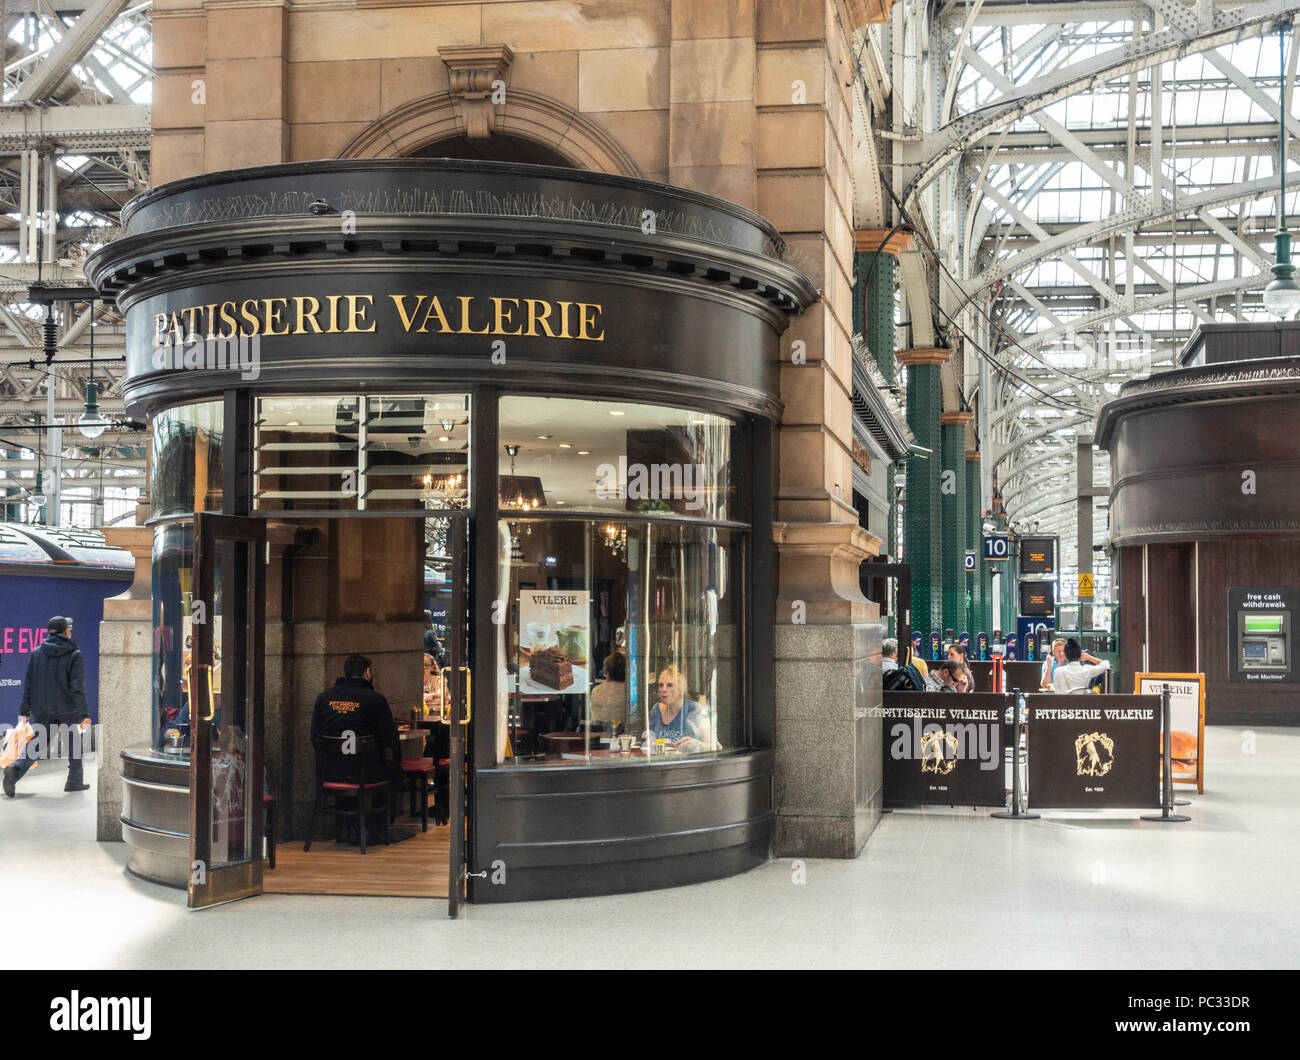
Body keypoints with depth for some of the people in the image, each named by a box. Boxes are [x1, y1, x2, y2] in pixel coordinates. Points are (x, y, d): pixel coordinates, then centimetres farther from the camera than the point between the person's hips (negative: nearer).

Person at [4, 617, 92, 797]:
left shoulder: (36, 653, 6)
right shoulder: (74, 655, -6)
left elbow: (28, 685, 6)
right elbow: (78, 688, -12)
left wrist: (24, 711, 10)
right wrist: (84, 715, -12)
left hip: (42, 711, 3)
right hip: (68, 710, -3)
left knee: (38, 744, 9)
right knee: (74, 745, 13)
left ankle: (15, 769, -14)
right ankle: (75, 781, 18)